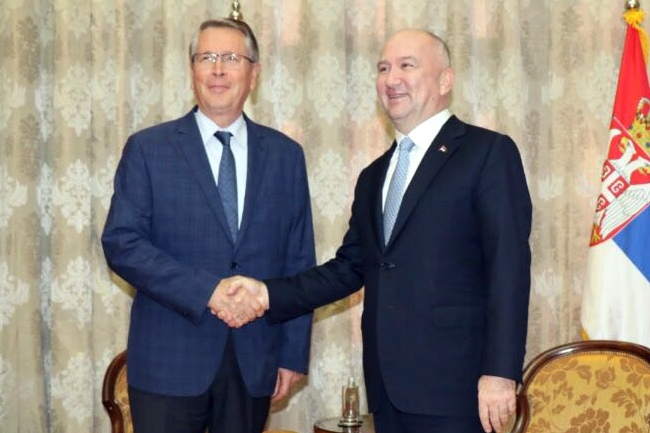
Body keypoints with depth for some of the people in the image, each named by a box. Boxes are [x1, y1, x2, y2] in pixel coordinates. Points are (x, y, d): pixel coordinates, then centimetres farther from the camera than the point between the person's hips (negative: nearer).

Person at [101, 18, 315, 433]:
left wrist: (293, 353, 4)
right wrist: (205, 290, -17)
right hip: (170, 360, -2)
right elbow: (121, 243, -7)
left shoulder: (286, 154, 8)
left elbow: (299, 261, 8)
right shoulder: (147, 148, 1)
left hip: (255, 362, 2)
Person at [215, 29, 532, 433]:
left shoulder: (489, 152, -3)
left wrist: (500, 372, -17)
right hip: (387, 387, 6)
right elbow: (351, 268, 16)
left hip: (452, 386, -6)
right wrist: (269, 293, 3)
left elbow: (509, 267, -10)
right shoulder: (373, 176, 19)